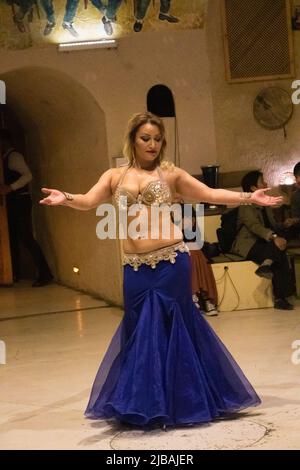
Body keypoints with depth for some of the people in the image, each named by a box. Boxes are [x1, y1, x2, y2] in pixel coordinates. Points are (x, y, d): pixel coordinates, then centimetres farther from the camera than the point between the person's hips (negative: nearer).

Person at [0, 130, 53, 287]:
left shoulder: (14, 156, -11)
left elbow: (27, 175, -23)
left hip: (21, 201, -10)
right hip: (13, 202, 10)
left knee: (26, 237, -13)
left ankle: (45, 274, -12)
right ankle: (15, 273, 19)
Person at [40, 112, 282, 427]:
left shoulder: (170, 173, 7)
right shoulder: (114, 176, 10)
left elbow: (210, 194, 7)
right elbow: (88, 202, -2)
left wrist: (248, 198, -3)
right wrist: (65, 198, -23)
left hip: (171, 261, -2)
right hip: (135, 267, 2)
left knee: (171, 328, 3)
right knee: (140, 330, 7)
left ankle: (176, 402, 17)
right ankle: (144, 405, 20)